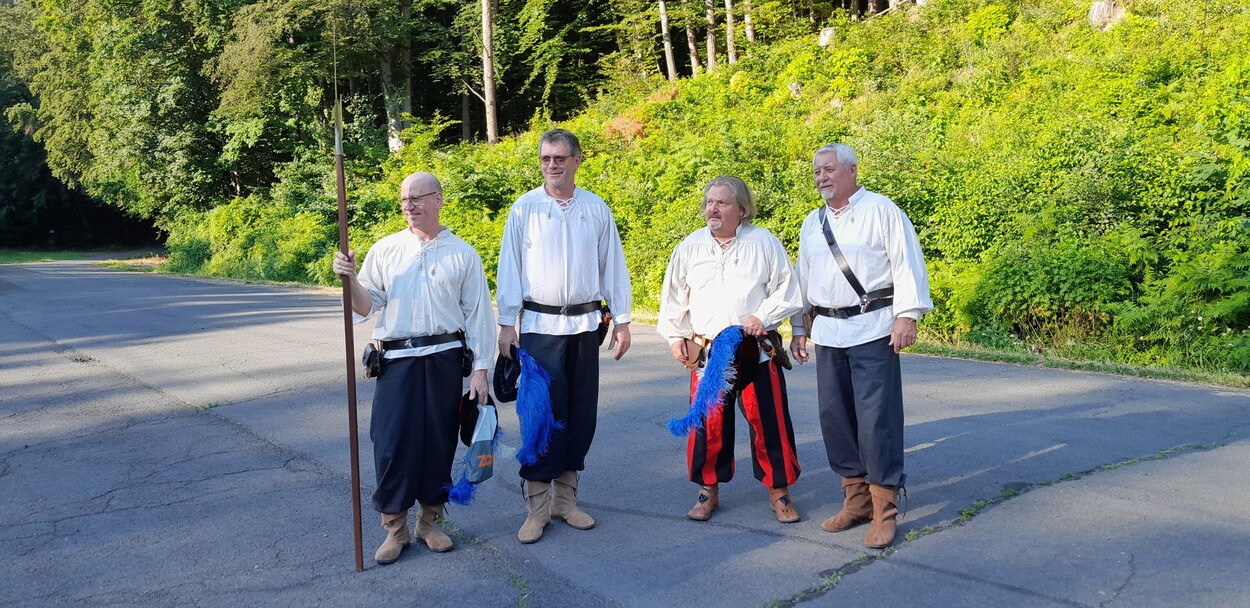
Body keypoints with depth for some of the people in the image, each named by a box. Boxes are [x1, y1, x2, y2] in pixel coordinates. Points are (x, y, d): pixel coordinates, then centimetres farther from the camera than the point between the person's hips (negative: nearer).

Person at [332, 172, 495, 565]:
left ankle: (430, 521, 23)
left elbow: (478, 314, 4)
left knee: (439, 442, 5)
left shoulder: (462, 254, 5)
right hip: (397, 360, 0)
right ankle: (395, 528, 12)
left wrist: (480, 370, 0)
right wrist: (350, 280, -14)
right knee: (392, 444, -3)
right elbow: (366, 307, 7)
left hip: (445, 359, 0)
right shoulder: (385, 250, 7)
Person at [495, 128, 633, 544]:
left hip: (585, 324, 3)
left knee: (581, 414, 6)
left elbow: (613, 266, 10)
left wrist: (622, 320, 7)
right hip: (540, 326, -2)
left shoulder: (596, 209, 6)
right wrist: (507, 323, -3)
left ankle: (566, 497, 20)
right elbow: (509, 268, 2)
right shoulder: (524, 209, 1)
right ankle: (537, 505, 6)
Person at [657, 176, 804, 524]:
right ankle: (708, 490, 20)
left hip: (756, 349, -2)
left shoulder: (763, 242, 1)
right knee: (707, 423, 3)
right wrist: (676, 337, 8)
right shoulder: (690, 246, 8)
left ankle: (779, 491, 17)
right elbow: (674, 297, 14)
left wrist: (764, 315, -11)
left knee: (769, 421, 0)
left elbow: (787, 289, 3)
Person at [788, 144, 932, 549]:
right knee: (835, 416, 8)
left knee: (877, 417, -8)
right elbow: (803, 277, 22)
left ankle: (884, 510, 1)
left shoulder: (880, 211, -2)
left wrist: (907, 315, -15)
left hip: (872, 329, -6)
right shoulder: (812, 224, 17)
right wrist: (799, 326, 20)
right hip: (827, 332, 7)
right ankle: (856, 499, 21)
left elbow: (907, 263, -8)